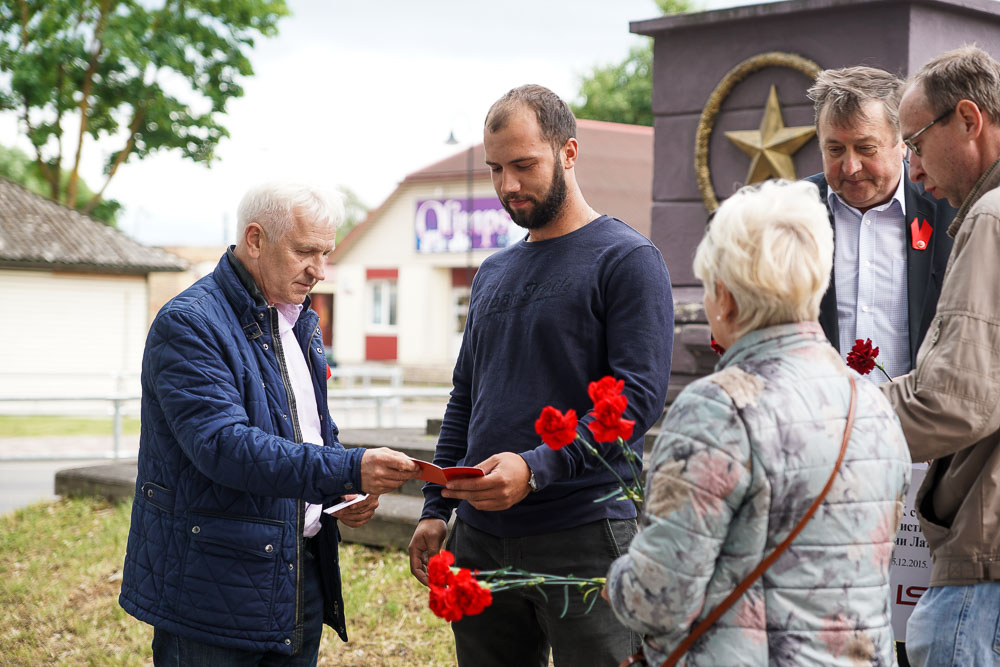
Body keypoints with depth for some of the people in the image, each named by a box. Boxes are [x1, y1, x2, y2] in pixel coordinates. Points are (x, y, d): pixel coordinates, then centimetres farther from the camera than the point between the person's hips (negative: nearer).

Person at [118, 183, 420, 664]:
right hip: (214, 589, -8)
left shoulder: (299, 325, 15)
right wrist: (350, 469, -33)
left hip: (302, 581, 8)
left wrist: (343, 497, 3)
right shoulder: (188, 325, -14)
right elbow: (223, 444, -26)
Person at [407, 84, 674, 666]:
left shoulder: (627, 259, -6)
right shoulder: (494, 273, 18)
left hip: (583, 536, -6)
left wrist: (536, 468, -24)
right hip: (481, 540, 7)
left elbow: (640, 396, -15)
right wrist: (435, 509, 12)